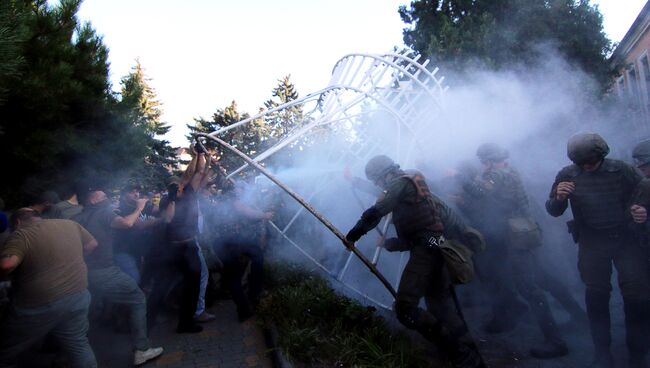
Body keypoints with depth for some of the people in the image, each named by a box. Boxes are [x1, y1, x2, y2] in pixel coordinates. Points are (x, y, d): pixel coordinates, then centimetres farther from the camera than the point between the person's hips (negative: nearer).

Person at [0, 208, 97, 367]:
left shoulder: (22, 234, -11)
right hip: (78, 296, 6)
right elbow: (92, 244, 17)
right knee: (78, 344, 21)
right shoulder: (70, 224, 7)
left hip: (39, 306, -5)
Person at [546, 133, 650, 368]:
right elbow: (553, 211, 0)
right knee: (597, 296, 6)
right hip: (592, 243, 0)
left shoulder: (622, 170, -7)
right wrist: (558, 197, -22)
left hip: (626, 238, 0)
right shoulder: (567, 176, -5)